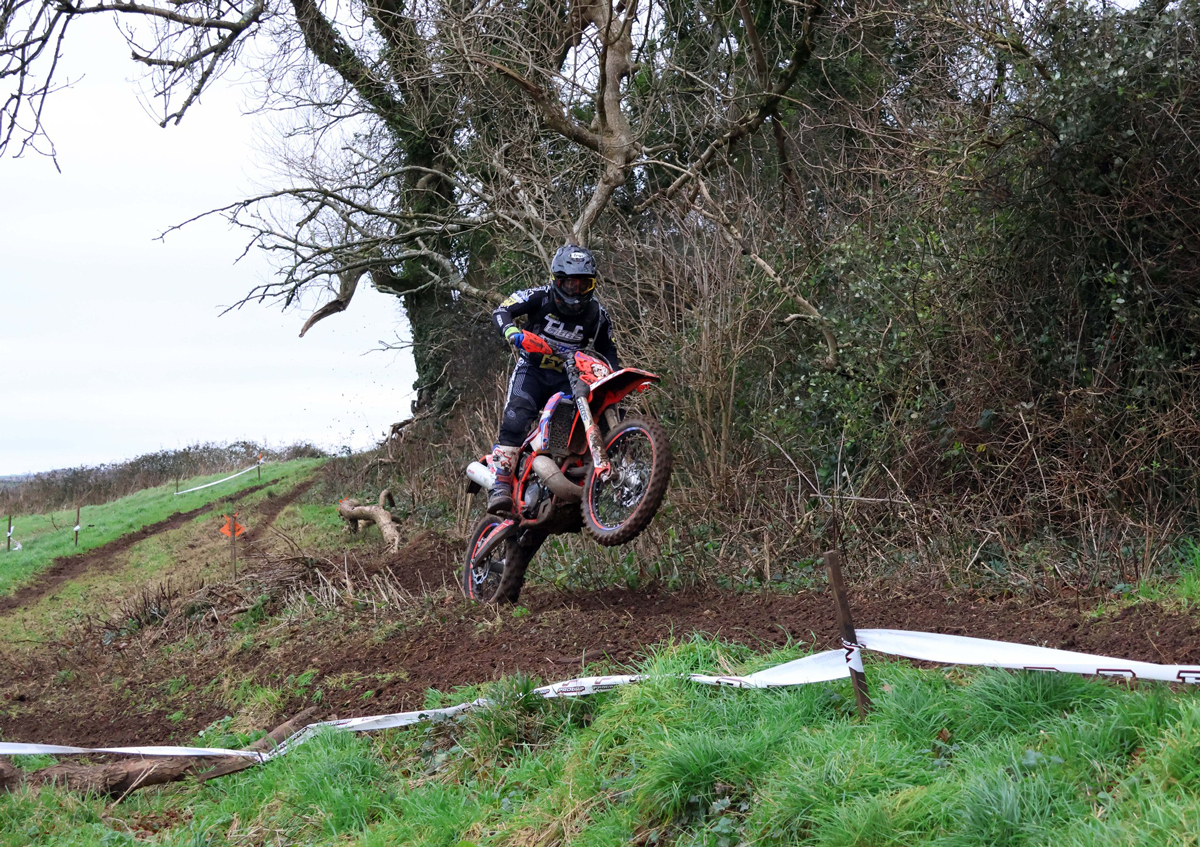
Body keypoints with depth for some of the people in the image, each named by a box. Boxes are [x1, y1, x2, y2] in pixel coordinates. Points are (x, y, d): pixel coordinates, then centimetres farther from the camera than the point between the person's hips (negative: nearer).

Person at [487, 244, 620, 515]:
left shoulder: (596, 314, 3)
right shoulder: (540, 297, -7)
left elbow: (606, 349, 17)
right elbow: (502, 311, -17)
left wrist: (617, 375, -3)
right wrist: (513, 332, -38)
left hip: (567, 378, 3)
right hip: (531, 370, -3)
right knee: (516, 419, -27)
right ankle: (501, 485, -34)